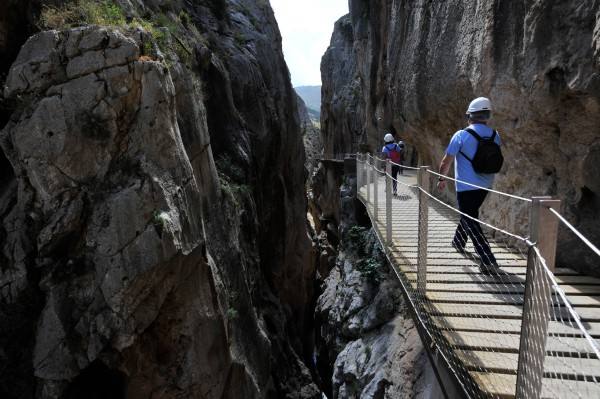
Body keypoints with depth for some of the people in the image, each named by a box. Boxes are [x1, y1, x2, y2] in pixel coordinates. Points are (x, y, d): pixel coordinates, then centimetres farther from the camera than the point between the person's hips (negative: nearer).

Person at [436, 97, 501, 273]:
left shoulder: (461, 135, -14)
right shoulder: (495, 136, 2)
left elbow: (446, 161, -9)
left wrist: (441, 179, 4)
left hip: (466, 186, -6)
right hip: (485, 185, 6)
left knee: (471, 222, 0)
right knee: (469, 214, 25)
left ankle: (488, 261, -6)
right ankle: (458, 242, 43)